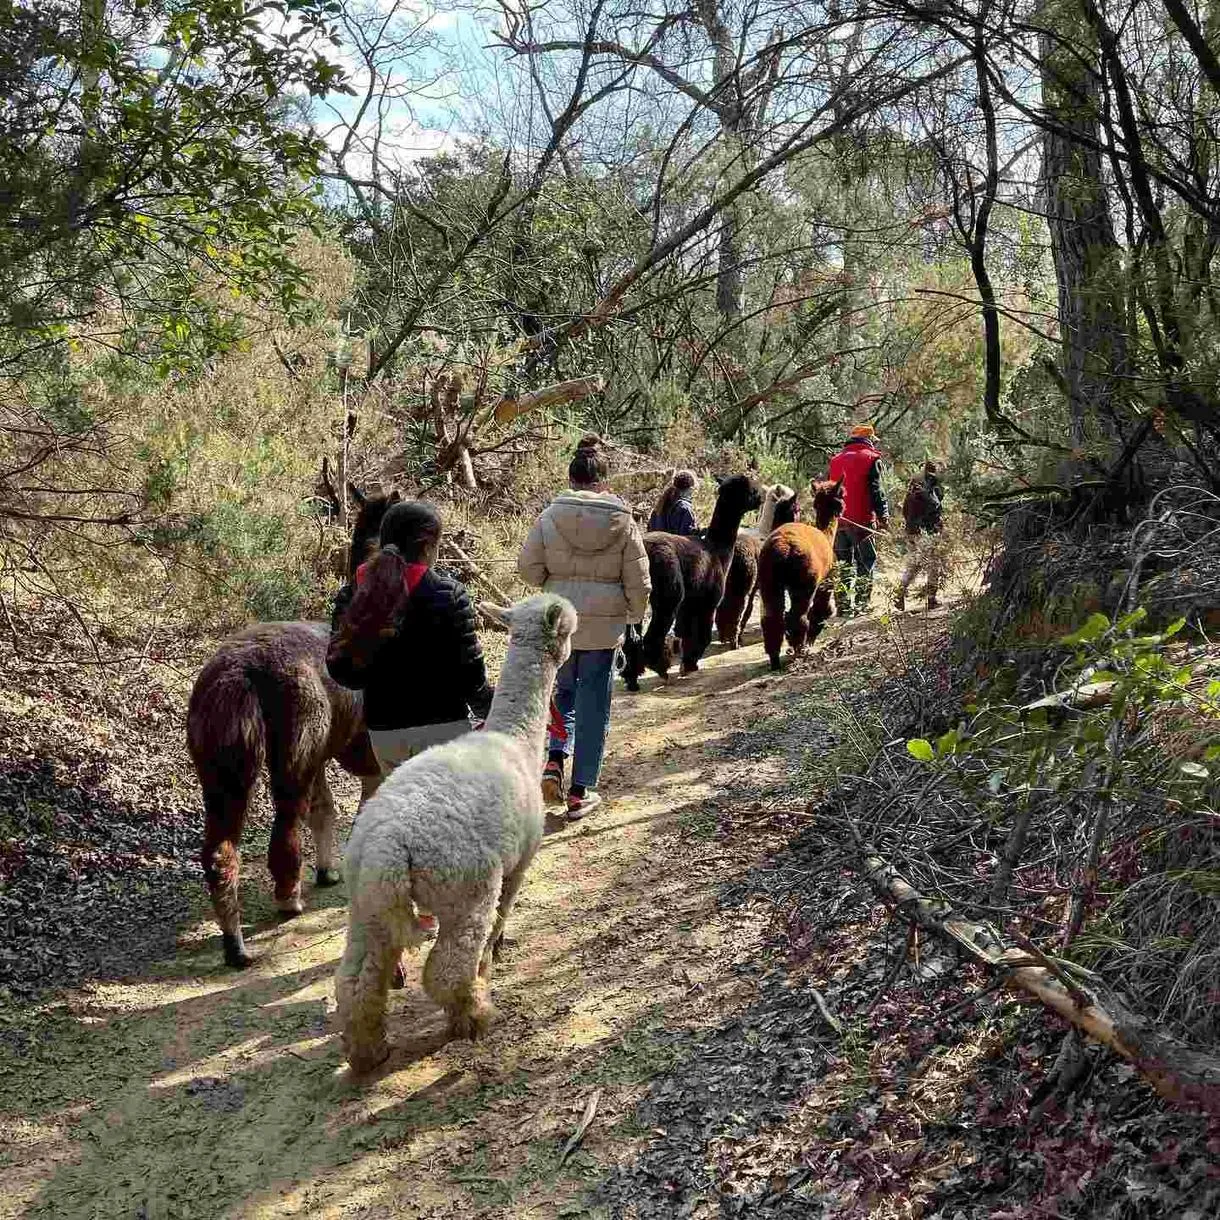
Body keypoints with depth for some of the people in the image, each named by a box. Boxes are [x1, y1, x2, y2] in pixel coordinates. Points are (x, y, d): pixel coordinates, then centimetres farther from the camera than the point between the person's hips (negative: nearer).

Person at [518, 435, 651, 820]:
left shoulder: (551, 516, -6)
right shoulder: (623, 521, -5)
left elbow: (528, 568, -4)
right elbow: (638, 580, -2)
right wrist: (636, 614, 17)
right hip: (604, 624, -1)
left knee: (564, 690, 23)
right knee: (593, 705, 8)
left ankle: (554, 759, 1)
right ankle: (581, 791, 13)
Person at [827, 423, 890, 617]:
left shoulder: (836, 459, 15)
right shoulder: (871, 458, -2)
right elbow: (875, 490, -10)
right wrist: (883, 516, -7)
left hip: (837, 519, 5)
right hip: (861, 520, -5)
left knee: (842, 563, 10)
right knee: (866, 562, 1)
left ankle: (843, 605, 9)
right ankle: (862, 604, -5)